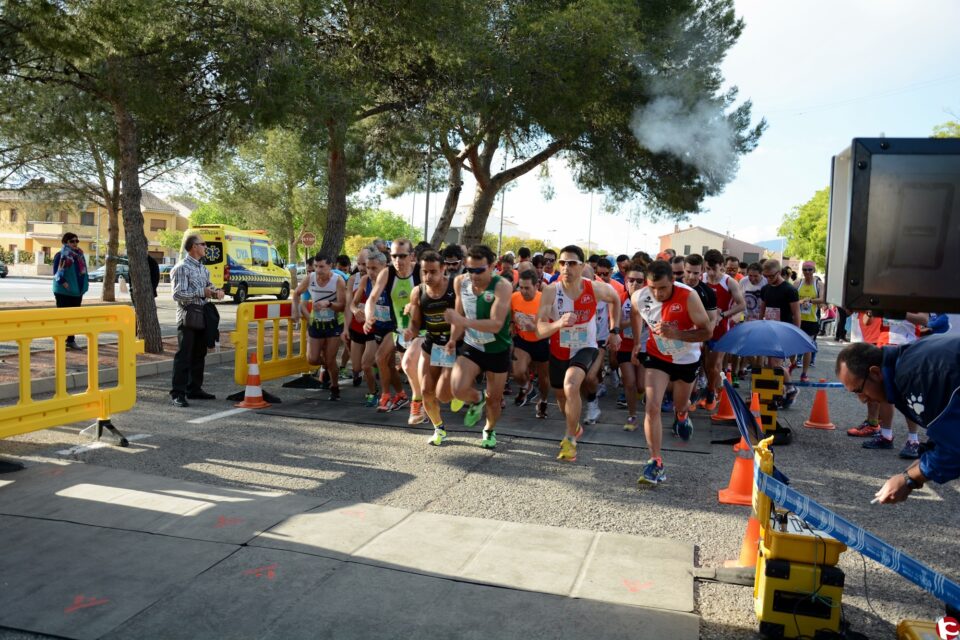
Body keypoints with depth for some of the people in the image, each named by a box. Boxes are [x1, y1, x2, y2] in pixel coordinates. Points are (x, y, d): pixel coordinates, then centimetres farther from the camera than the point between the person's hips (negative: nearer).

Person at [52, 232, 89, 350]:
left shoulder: (79, 255, 13)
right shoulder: (60, 256, -6)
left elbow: (83, 270, 17)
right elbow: (56, 272, -11)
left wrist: (86, 281, 4)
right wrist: (63, 282, -23)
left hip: (77, 291, 6)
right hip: (63, 291, -6)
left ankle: (71, 340, 18)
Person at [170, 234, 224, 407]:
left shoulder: (203, 268, 14)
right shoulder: (181, 268, -11)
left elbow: (208, 285, 26)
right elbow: (178, 294, -19)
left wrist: (216, 291, 4)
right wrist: (202, 292, -20)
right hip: (188, 317, -8)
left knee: (199, 355, 13)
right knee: (183, 356, -6)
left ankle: (194, 389, 24)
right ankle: (178, 393, -2)